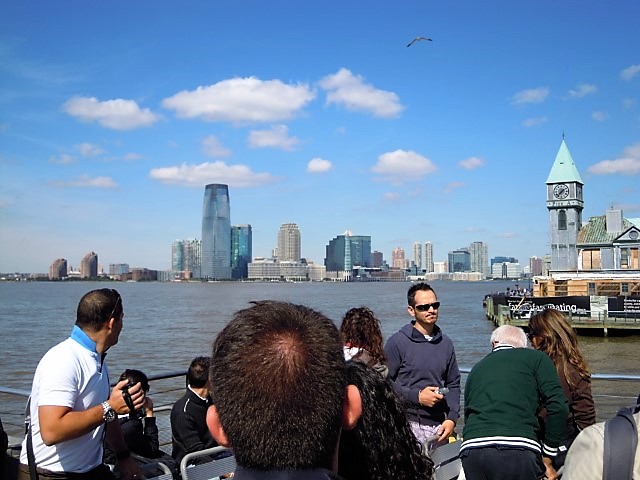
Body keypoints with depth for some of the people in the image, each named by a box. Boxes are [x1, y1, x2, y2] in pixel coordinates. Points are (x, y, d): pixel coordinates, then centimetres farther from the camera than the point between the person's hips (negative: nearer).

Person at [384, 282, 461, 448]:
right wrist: (417, 396, -12)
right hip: (408, 425, -4)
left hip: (439, 427, 4)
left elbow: (453, 384, 16)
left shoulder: (446, 343, 12)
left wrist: (452, 418, 4)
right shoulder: (397, 342, -3)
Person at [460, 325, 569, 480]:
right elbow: (558, 407, 3)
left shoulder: (477, 368, 27)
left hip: (471, 451, 4)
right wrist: (547, 461, 10)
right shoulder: (535, 358, 15)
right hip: (519, 452, -4)